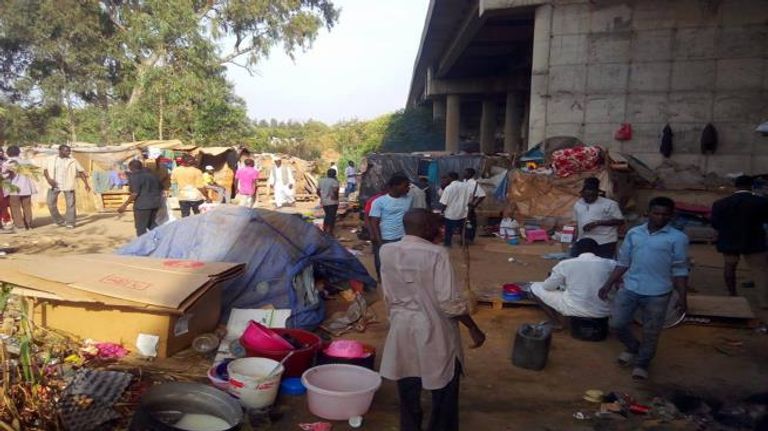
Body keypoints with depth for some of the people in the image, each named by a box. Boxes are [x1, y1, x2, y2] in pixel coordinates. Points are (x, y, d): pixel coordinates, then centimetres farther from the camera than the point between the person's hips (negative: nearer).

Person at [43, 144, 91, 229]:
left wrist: (86, 184, -5)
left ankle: (70, 223, 8)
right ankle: (59, 221, 18)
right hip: (54, 185, 2)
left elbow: (81, 172, 1)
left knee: (71, 204, -3)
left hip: (68, 186, -2)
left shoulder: (72, 161, 1)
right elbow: (45, 170, 8)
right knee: (51, 203, 3)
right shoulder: (51, 160, 7)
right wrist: (48, 179, -11)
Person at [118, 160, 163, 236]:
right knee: (152, 224, 20)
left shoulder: (134, 176, -10)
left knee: (140, 227, 3)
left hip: (143, 204, -7)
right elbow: (161, 188, 15)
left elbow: (135, 193, -18)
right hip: (156, 202, 7)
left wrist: (125, 205, -13)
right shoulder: (151, 173, 13)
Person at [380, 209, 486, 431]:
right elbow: (450, 302, -18)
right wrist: (474, 328, -8)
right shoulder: (436, 254, -20)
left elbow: (388, 296, 5)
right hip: (435, 332, -4)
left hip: (403, 330, 5)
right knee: (444, 392, 14)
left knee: (408, 391, 19)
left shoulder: (387, 252, -5)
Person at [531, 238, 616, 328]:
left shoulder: (565, 264, -6)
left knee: (535, 287, 14)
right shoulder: (610, 264, -2)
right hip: (603, 311, 3)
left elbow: (548, 287, 5)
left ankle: (557, 323, 10)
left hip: (574, 309, -2)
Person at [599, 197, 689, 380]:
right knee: (617, 323, 5)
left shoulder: (678, 238, -5)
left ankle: (642, 364, 30)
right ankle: (634, 349, 34)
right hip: (629, 288, 3)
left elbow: (680, 270, -2)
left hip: (657, 293, -3)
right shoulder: (633, 233, 5)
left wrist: (682, 296, -7)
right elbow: (623, 262, 9)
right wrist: (608, 284, 6)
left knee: (651, 333, 7)